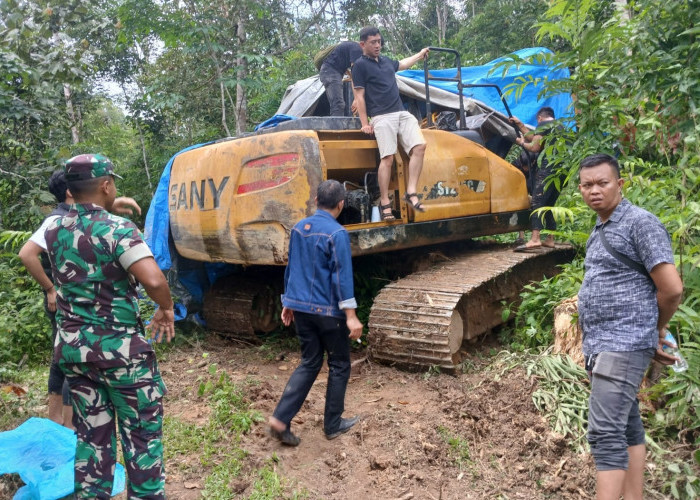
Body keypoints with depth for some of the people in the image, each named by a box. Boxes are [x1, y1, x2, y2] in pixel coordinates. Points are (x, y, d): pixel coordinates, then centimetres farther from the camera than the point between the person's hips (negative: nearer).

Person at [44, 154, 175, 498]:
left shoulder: (54, 230, 4)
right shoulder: (117, 228, -17)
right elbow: (154, 281, -30)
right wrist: (166, 309, -13)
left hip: (71, 348, 7)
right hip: (120, 349, -6)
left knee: (91, 437, 17)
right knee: (142, 435, 9)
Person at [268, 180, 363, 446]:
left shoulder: (299, 228, 7)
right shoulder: (337, 233, -14)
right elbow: (342, 276, -19)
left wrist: (288, 303, 23)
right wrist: (351, 315, -17)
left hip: (301, 308, 6)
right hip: (328, 311, -6)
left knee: (309, 364, 15)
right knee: (339, 365, 11)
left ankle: (280, 419, 5)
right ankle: (333, 424, 21)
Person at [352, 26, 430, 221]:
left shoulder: (385, 61, 22)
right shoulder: (360, 65, 2)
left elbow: (402, 64, 45)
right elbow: (359, 96, -3)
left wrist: (420, 54, 55)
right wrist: (364, 123, -10)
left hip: (402, 113, 7)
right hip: (381, 117, -7)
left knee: (419, 146, -11)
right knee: (387, 158, -17)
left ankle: (411, 192, -10)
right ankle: (384, 203, -11)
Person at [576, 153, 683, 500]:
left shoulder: (640, 223, -11)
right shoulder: (599, 232, 16)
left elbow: (671, 289, -15)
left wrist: (656, 331, 1)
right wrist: (650, 340, 18)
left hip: (622, 345, -9)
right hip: (600, 345, 9)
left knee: (605, 433, -11)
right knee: (627, 426, 16)